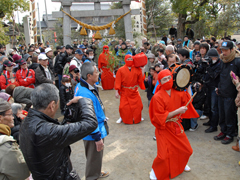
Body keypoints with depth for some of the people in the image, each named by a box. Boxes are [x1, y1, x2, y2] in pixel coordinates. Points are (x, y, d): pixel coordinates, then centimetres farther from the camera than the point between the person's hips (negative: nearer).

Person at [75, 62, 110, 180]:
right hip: (93, 133, -10)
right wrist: (98, 138, -20)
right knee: (94, 157, 13)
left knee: (97, 156, 31)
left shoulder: (81, 86, -2)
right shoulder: (86, 95, -34)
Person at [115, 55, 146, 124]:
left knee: (138, 105, 5)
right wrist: (117, 91, -12)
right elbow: (118, 81, -10)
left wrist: (141, 70, -9)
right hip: (125, 92, -2)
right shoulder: (121, 70, -8)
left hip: (134, 91, 2)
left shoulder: (137, 69, -1)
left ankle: (136, 118, 27)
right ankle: (122, 118, 23)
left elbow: (140, 79, -1)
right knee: (124, 107, -1)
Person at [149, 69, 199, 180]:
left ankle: (181, 165, 46)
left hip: (176, 126, 6)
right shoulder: (157, 97, -19)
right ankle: (155, 171, 23)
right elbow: (160, 117, -22)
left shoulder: (177, 92, -1)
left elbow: (188, 99, 17)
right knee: (164, 155, -8)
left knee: (186, 150, 14)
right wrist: (177, 111, -26)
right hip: (164, 129, -6)